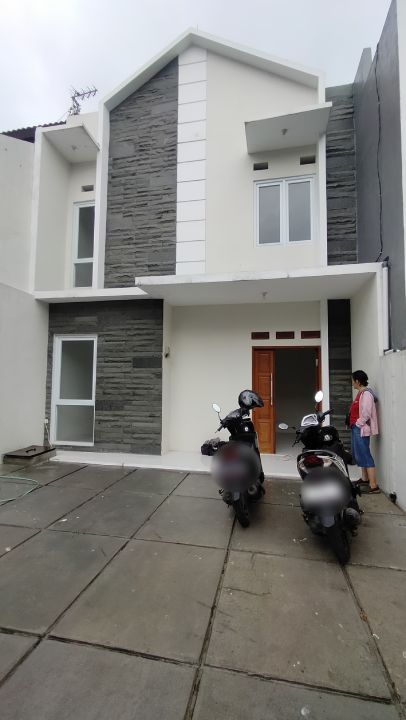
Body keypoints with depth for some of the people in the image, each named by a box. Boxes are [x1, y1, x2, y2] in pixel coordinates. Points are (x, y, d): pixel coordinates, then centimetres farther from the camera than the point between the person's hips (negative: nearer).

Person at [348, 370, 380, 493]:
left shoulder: (366, 394, -16)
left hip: (361, 429, -11)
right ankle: (365, 479, 34)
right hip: (356, 428, 11)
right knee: (358, 454, 19)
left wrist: (358, 424, -13)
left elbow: (366, 414, -23)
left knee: (365, 456, -8)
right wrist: (353, 424, 12)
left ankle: (374, 486, -5)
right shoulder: (361, 393, 14)